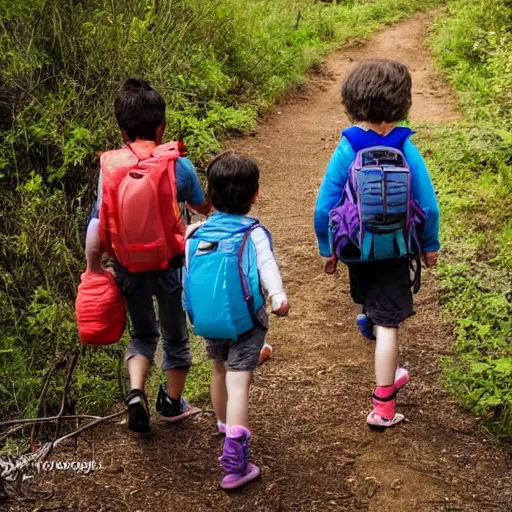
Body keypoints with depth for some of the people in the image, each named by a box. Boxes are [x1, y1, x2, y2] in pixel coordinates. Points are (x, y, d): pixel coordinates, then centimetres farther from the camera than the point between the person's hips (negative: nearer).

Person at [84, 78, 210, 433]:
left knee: (143, 333, 25)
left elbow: (97, 225, -8)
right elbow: (204, 207, 6)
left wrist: (93, 270, 3)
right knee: (175, 335, 20)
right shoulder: (178, 165, -11)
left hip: (129, 267, 2)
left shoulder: (110, 168, -9)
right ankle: (173, 402, 36)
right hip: (169, 266, -1)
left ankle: (136, 393, 6)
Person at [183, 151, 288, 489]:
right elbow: (267, 265, -24)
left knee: (220, 370, 28)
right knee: (238, 383, -8)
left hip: (207, 321, 5)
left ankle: (224, 424, 53)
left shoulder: (197, 232, 6)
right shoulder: (253, 233, -7)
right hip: (244, 321, -5)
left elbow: (187, 268, 9)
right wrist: (279, 296, -38)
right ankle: (235, 460, -16)